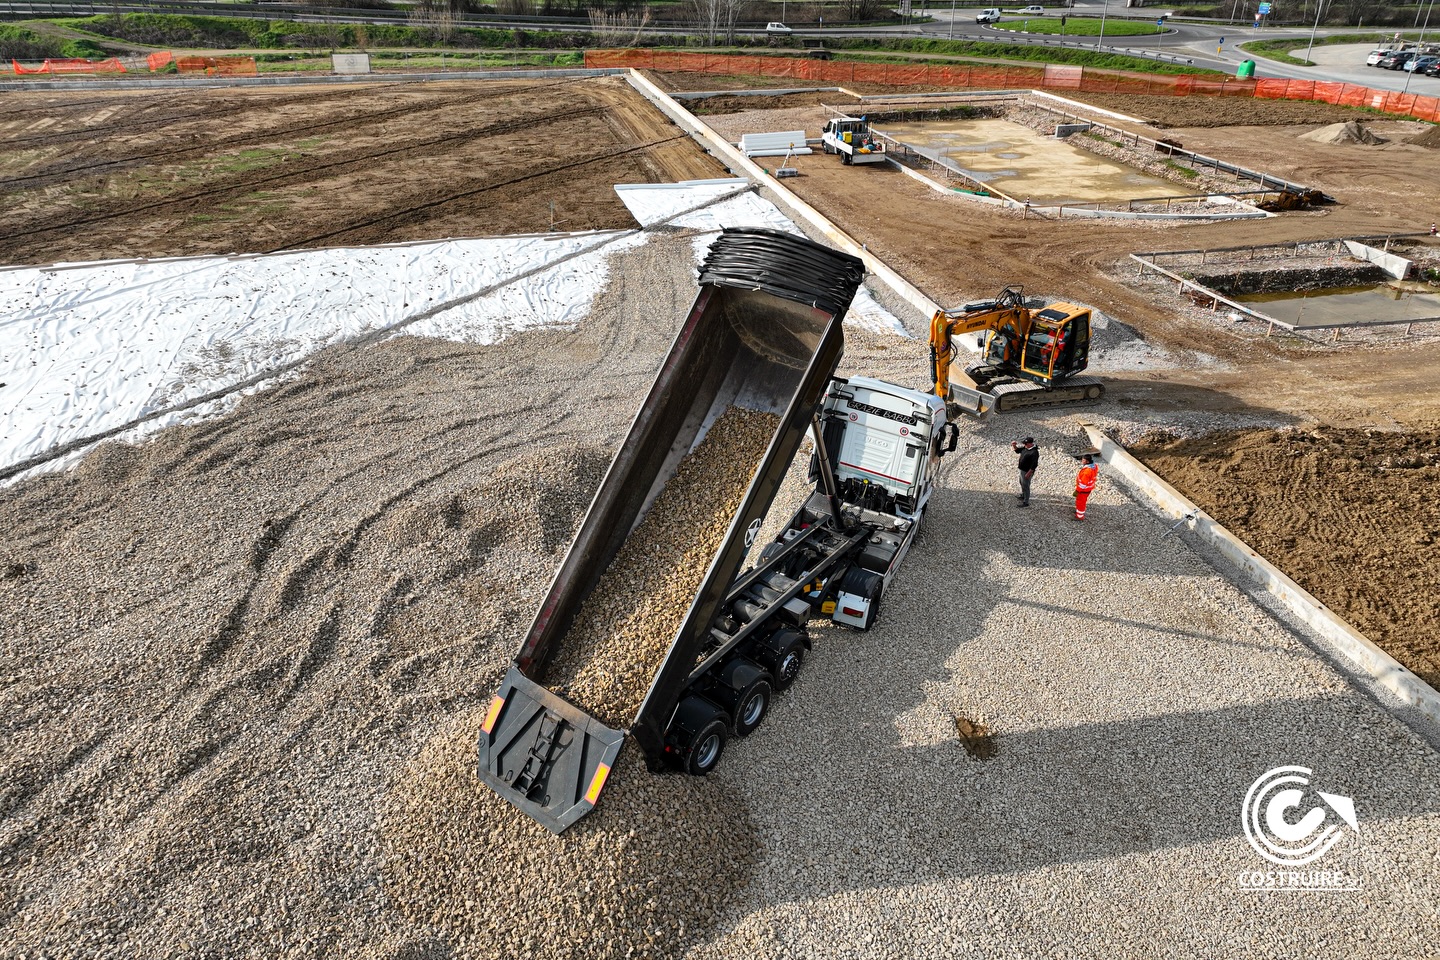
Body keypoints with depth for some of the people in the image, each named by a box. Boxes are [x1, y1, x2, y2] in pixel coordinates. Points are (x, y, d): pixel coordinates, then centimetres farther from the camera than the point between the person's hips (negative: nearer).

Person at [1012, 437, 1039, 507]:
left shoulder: (1034, 452, -27)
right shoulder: (1025, 448, 1)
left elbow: (1034, 465, -28)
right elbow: (1017, 450, 16)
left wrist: (1028, 474, -26)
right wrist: (1014, 446, -5)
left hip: (1027, 472, -10)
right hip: (1022, 470, 10)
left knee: (1025, 486, -1)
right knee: (1022, 483, 27)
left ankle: (1026, 502, 10)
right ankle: (1022, 496, 49)